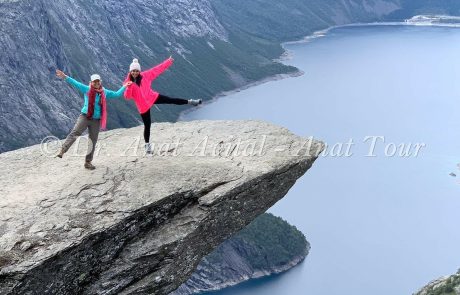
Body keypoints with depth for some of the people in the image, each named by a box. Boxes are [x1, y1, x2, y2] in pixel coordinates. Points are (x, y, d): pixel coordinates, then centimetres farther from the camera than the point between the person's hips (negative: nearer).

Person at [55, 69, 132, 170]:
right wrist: (65, 77, -15)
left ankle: (88, 162, 18)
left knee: (92, 141, 8)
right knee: (74, 133, -23)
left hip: (96, 120, 3)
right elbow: (76, 83, -6)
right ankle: (62, 151, -27)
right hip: (84, 117, -3)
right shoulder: (87, 89, 2)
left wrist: (124, 86, 16)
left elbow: (116, 94, 21)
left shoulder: (105, 92, 11)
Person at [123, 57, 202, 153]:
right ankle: (147, 144, 19)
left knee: (171, 100, -2)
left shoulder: (145, 75, -5)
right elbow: (127, 96, -21)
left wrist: (168, 62, 3)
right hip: (143, 106, -2)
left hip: (152, 97, 2)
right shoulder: (128, 82, -12)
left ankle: (189, 102, 18)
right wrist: (129, 87, -39)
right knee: (147, 125, 3)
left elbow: (157, 69, 0)